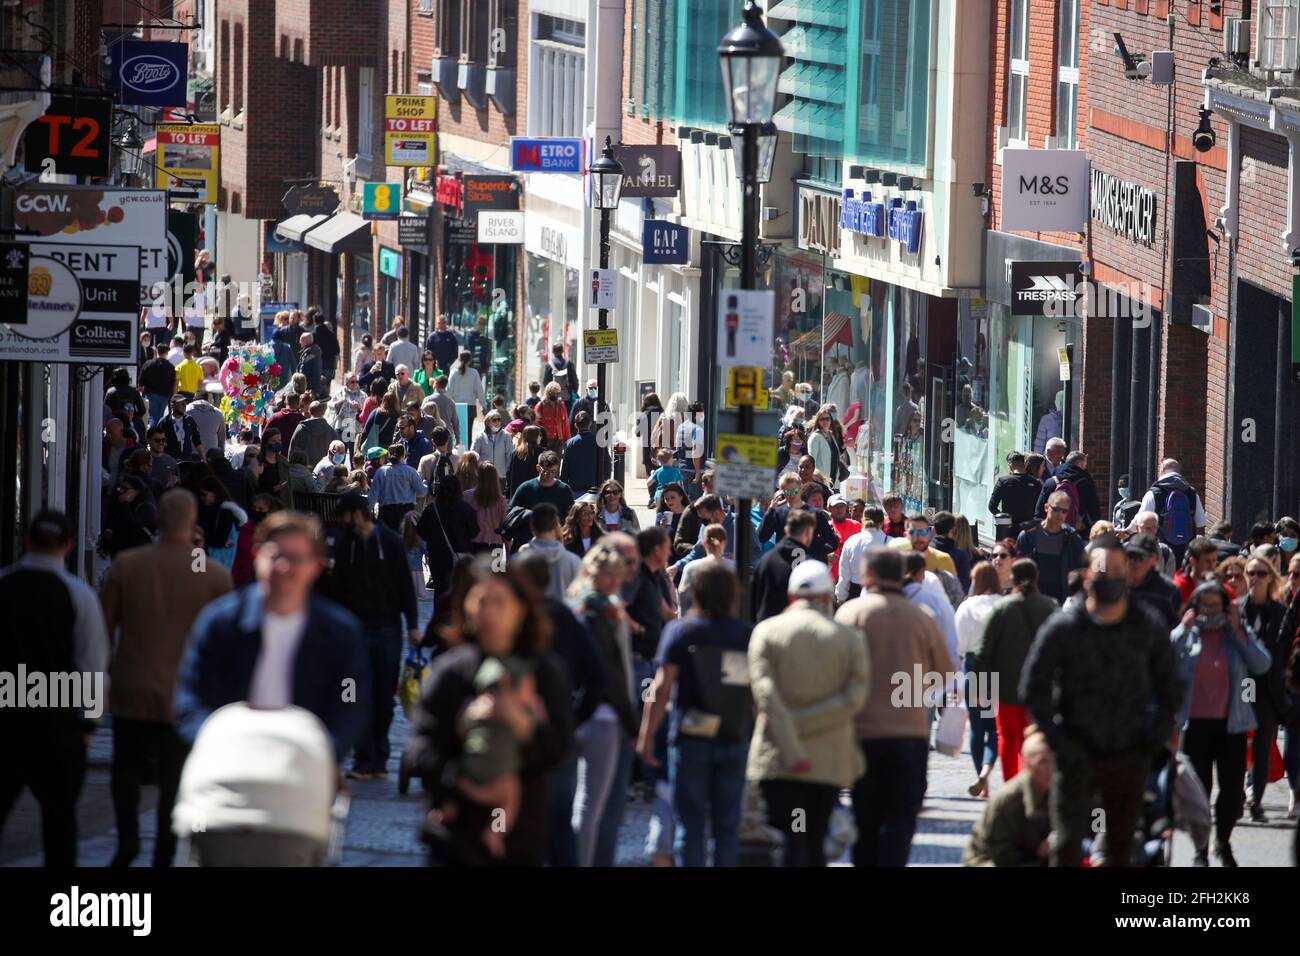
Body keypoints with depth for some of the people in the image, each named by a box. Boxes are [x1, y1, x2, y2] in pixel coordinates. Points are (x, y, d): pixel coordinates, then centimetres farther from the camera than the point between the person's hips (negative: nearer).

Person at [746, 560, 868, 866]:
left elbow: (766, 695, -11)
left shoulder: (766, 632, -1)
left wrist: (792, 752, -14)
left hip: (778, 760, -2)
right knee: (815, 844, 14)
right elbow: (853, 698, -7)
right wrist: (801, 724, -7)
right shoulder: (849, 638, 2)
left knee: (790, 844, -5)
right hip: (830, 761, 2)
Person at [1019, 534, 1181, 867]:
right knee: (1067, 843, -8)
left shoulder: (1148, 629, 2)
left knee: (1122, 845, 12)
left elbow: (1169, 687, 13)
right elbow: (1033, 687, -2)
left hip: (1130, 755, 3)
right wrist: (1057, 739, -9)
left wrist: (1157, 736, 2)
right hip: (1078, 755, -3)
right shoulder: (1062, 628, -6)